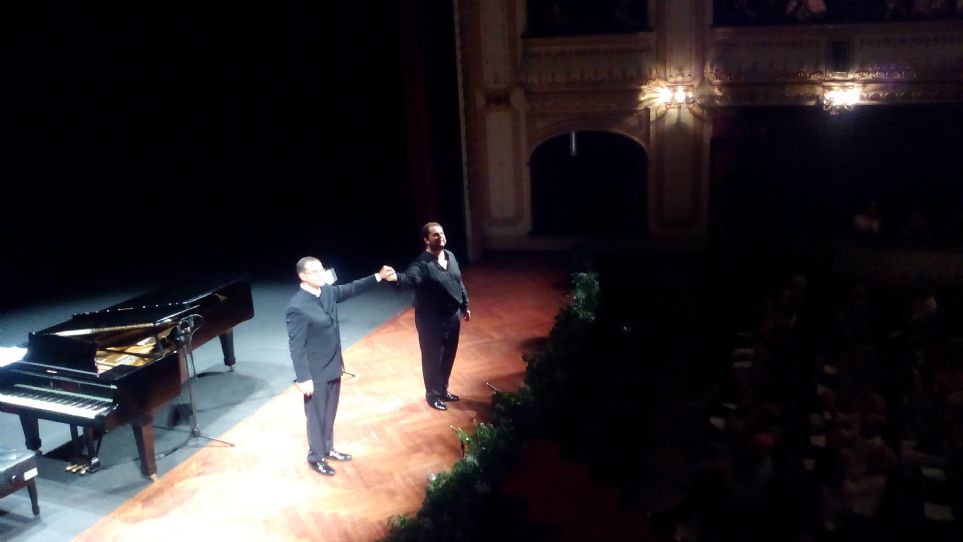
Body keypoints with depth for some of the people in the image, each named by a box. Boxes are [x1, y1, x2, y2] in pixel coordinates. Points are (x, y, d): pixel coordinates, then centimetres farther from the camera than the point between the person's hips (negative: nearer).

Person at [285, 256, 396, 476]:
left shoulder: (327, 291, -2)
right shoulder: (297, 307, -25)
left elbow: (351, 289, 14)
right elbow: (296, 347, -22)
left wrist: (378, 276, 5)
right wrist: (303, 378, -21)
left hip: (333, 366, 8)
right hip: (315, 372, -8)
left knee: (329, 413, 22)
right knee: (317, 415, 10)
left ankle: (327, 449, 41)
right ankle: (316, 457, 29)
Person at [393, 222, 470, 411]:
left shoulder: (450, 256, 3)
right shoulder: (422, 264, -21)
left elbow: (459, 283, 15)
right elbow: (409, 279, -41)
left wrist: (465, 305, 20)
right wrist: (396, 277, -63)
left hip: (452, 317, 7)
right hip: (431, 320, -7)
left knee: (449, 356, 19)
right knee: (433, 359, 7)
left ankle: (444, 389, 39)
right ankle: (433, 394, 26)